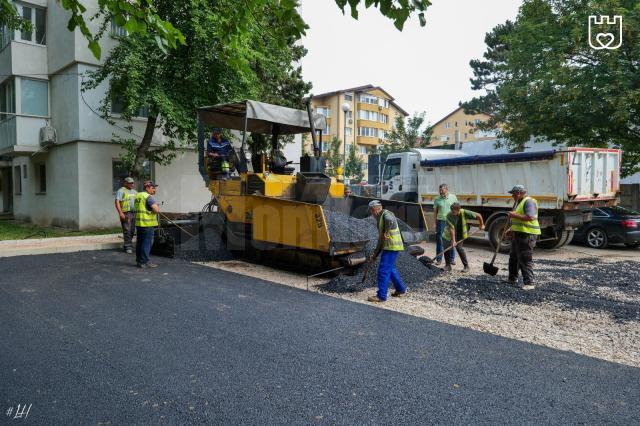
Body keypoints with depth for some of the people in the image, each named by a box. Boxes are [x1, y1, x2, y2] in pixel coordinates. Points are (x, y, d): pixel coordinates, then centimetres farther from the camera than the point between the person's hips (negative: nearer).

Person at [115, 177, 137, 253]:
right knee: (127, 231, -7)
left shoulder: (134, 192, 19)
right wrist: (120, 213, -21)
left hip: (134, 213, 7)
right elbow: (117, 202, -11)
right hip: (126, 213, -7)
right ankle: (128, 247, -3)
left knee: (132, 231, 9)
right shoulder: (121, 191, -3)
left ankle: (126, 245, 20)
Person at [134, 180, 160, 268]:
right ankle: (144, 262, -4)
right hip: (147, 224, -9)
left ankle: (139, 261, 20)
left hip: (139, 223, 9)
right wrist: (158, 209, 0)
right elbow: (156, 210, -23)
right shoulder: (149, 197, -13)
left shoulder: (137, 196, 15)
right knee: (147, 242, -5)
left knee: (140, 242, 13)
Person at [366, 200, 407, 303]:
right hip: (388, 247, 10)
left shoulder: (386, 214, -9)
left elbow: (390, 221, -38)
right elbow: (381, 239, 22)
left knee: (383, 271, -6)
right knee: (390, 269, 21)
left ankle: (381, 296, 0)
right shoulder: (380, 219, 20)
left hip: (392, 246, -10)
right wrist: (374, 255, 21)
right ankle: (401, 289, 35)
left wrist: (387, 233, -24)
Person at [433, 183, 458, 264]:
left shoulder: (453, 197, 3)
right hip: (441, 221, -1)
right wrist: (435, 222, 1)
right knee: (440, 240, 1)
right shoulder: (437, 199, 2)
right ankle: (439, 259, 8)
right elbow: (435, 211, 5)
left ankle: (452, 258, 17)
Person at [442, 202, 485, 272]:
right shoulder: (449, 215, -25)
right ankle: (447, 265, 8)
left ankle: (466, 266, -3)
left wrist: (482, 225, -3)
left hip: (461, 234, -1)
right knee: (447, 247, -9)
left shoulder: (464, 212, -25)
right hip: (450, 234, 1)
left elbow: (478, 215, -13)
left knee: (459, 247, -16)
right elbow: (452, 229, -27)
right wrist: (453, 241, -29)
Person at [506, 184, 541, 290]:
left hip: (527, 235, -11)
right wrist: (511, 229, 19)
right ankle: (512, 279, 30)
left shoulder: (528, 201, -13)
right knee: (513, 257, 18)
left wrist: (515, 215, -21)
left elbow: (530, 217, -26)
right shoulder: (518, 202, 18)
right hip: (518, 234, 11)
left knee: (525, 259, -10)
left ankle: (529, 283, -6)